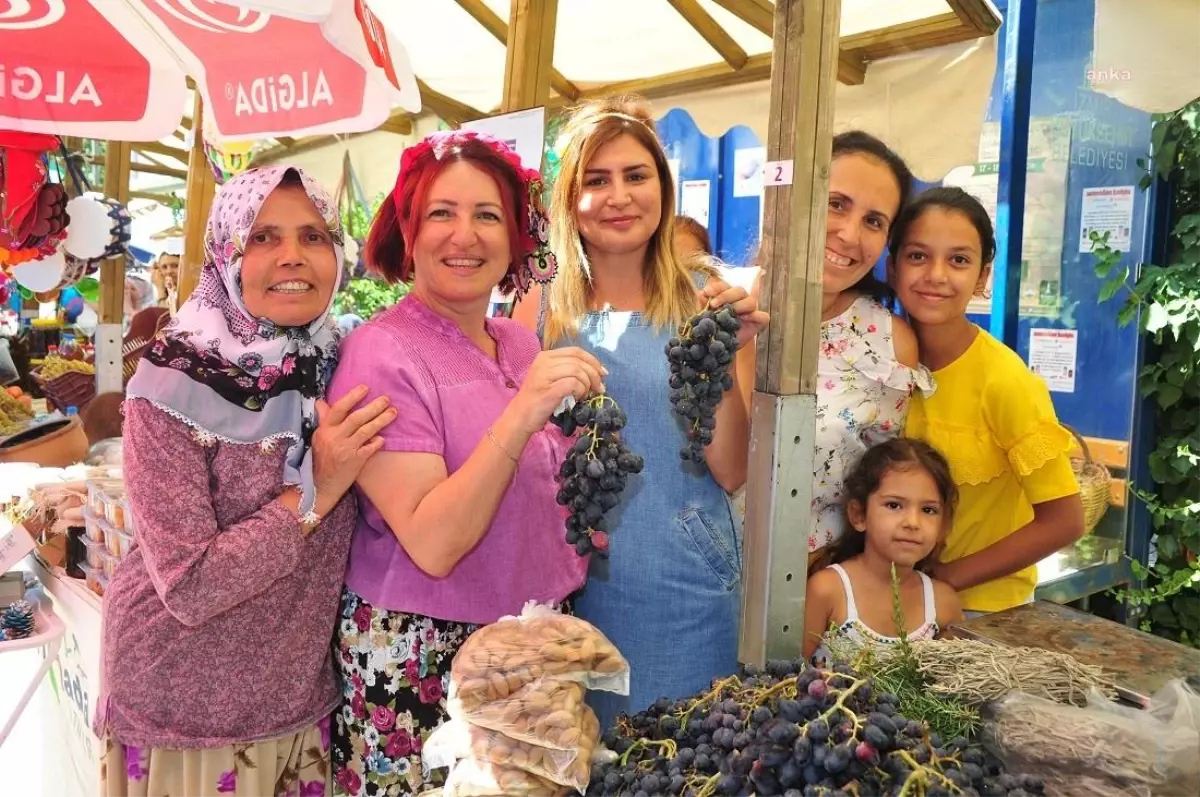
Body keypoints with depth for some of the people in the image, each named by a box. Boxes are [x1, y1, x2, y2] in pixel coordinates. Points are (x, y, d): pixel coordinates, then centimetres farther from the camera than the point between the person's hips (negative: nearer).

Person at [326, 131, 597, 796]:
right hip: (418, 659, -6)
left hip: (535, 642, 6)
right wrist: (520, 416, -32)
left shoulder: (523, 344, 2)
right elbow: (432, 544, -26)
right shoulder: (383, 355, -17)